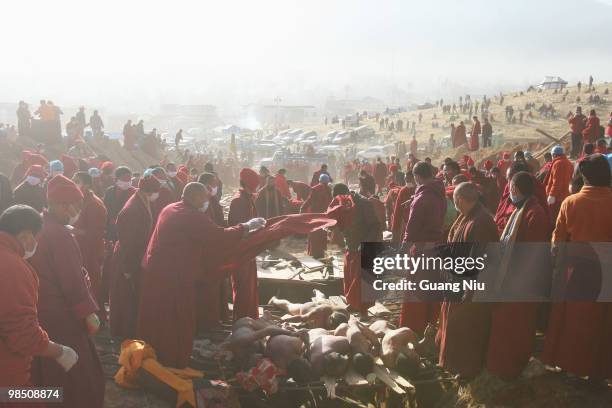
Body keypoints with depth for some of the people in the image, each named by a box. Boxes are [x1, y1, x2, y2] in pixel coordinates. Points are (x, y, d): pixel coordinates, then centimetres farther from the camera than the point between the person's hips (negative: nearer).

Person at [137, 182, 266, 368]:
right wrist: (246, 227, -7)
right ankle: (174, 364, 19)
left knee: (156, 319, 20)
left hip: (154, 271, 9)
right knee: (177, 322, 7)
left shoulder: (169, 209, 9)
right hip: (175, 276, -9)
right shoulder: (193, 216, -17)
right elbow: (218, 236, -17)